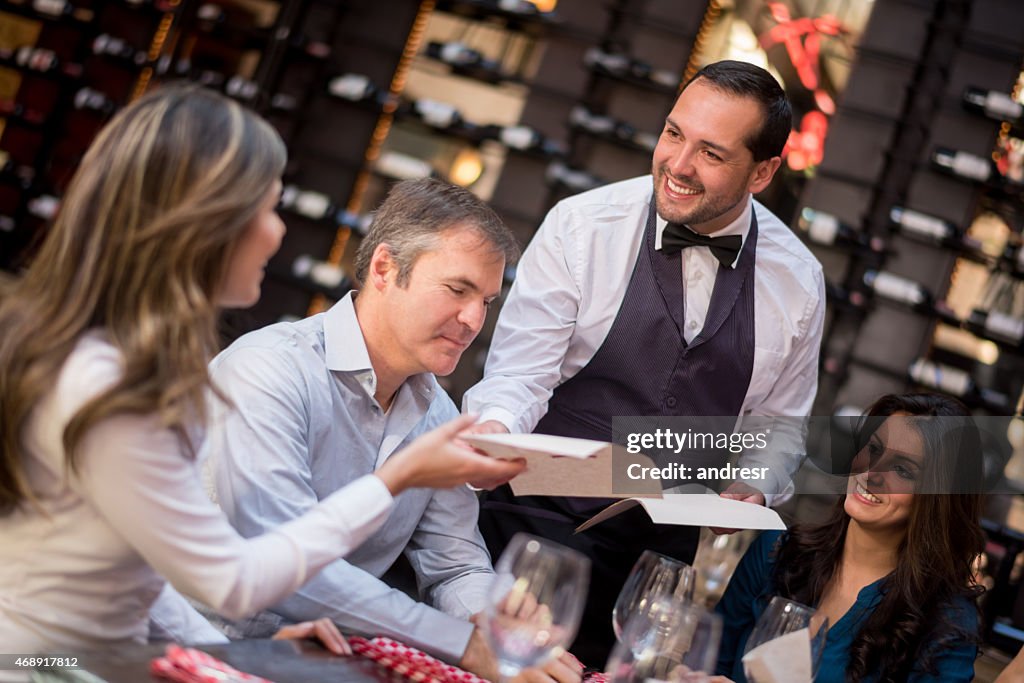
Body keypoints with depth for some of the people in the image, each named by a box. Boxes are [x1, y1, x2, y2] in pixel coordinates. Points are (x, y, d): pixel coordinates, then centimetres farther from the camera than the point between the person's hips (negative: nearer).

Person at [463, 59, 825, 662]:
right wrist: (494, 428, -30)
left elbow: (778, 425, 13)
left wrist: (754, 488, -6)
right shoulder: (580, 227, -7)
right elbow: (520, 372, -10)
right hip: (547, 516, -2)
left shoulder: (799, 281, 1)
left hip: (679, 545, 2)